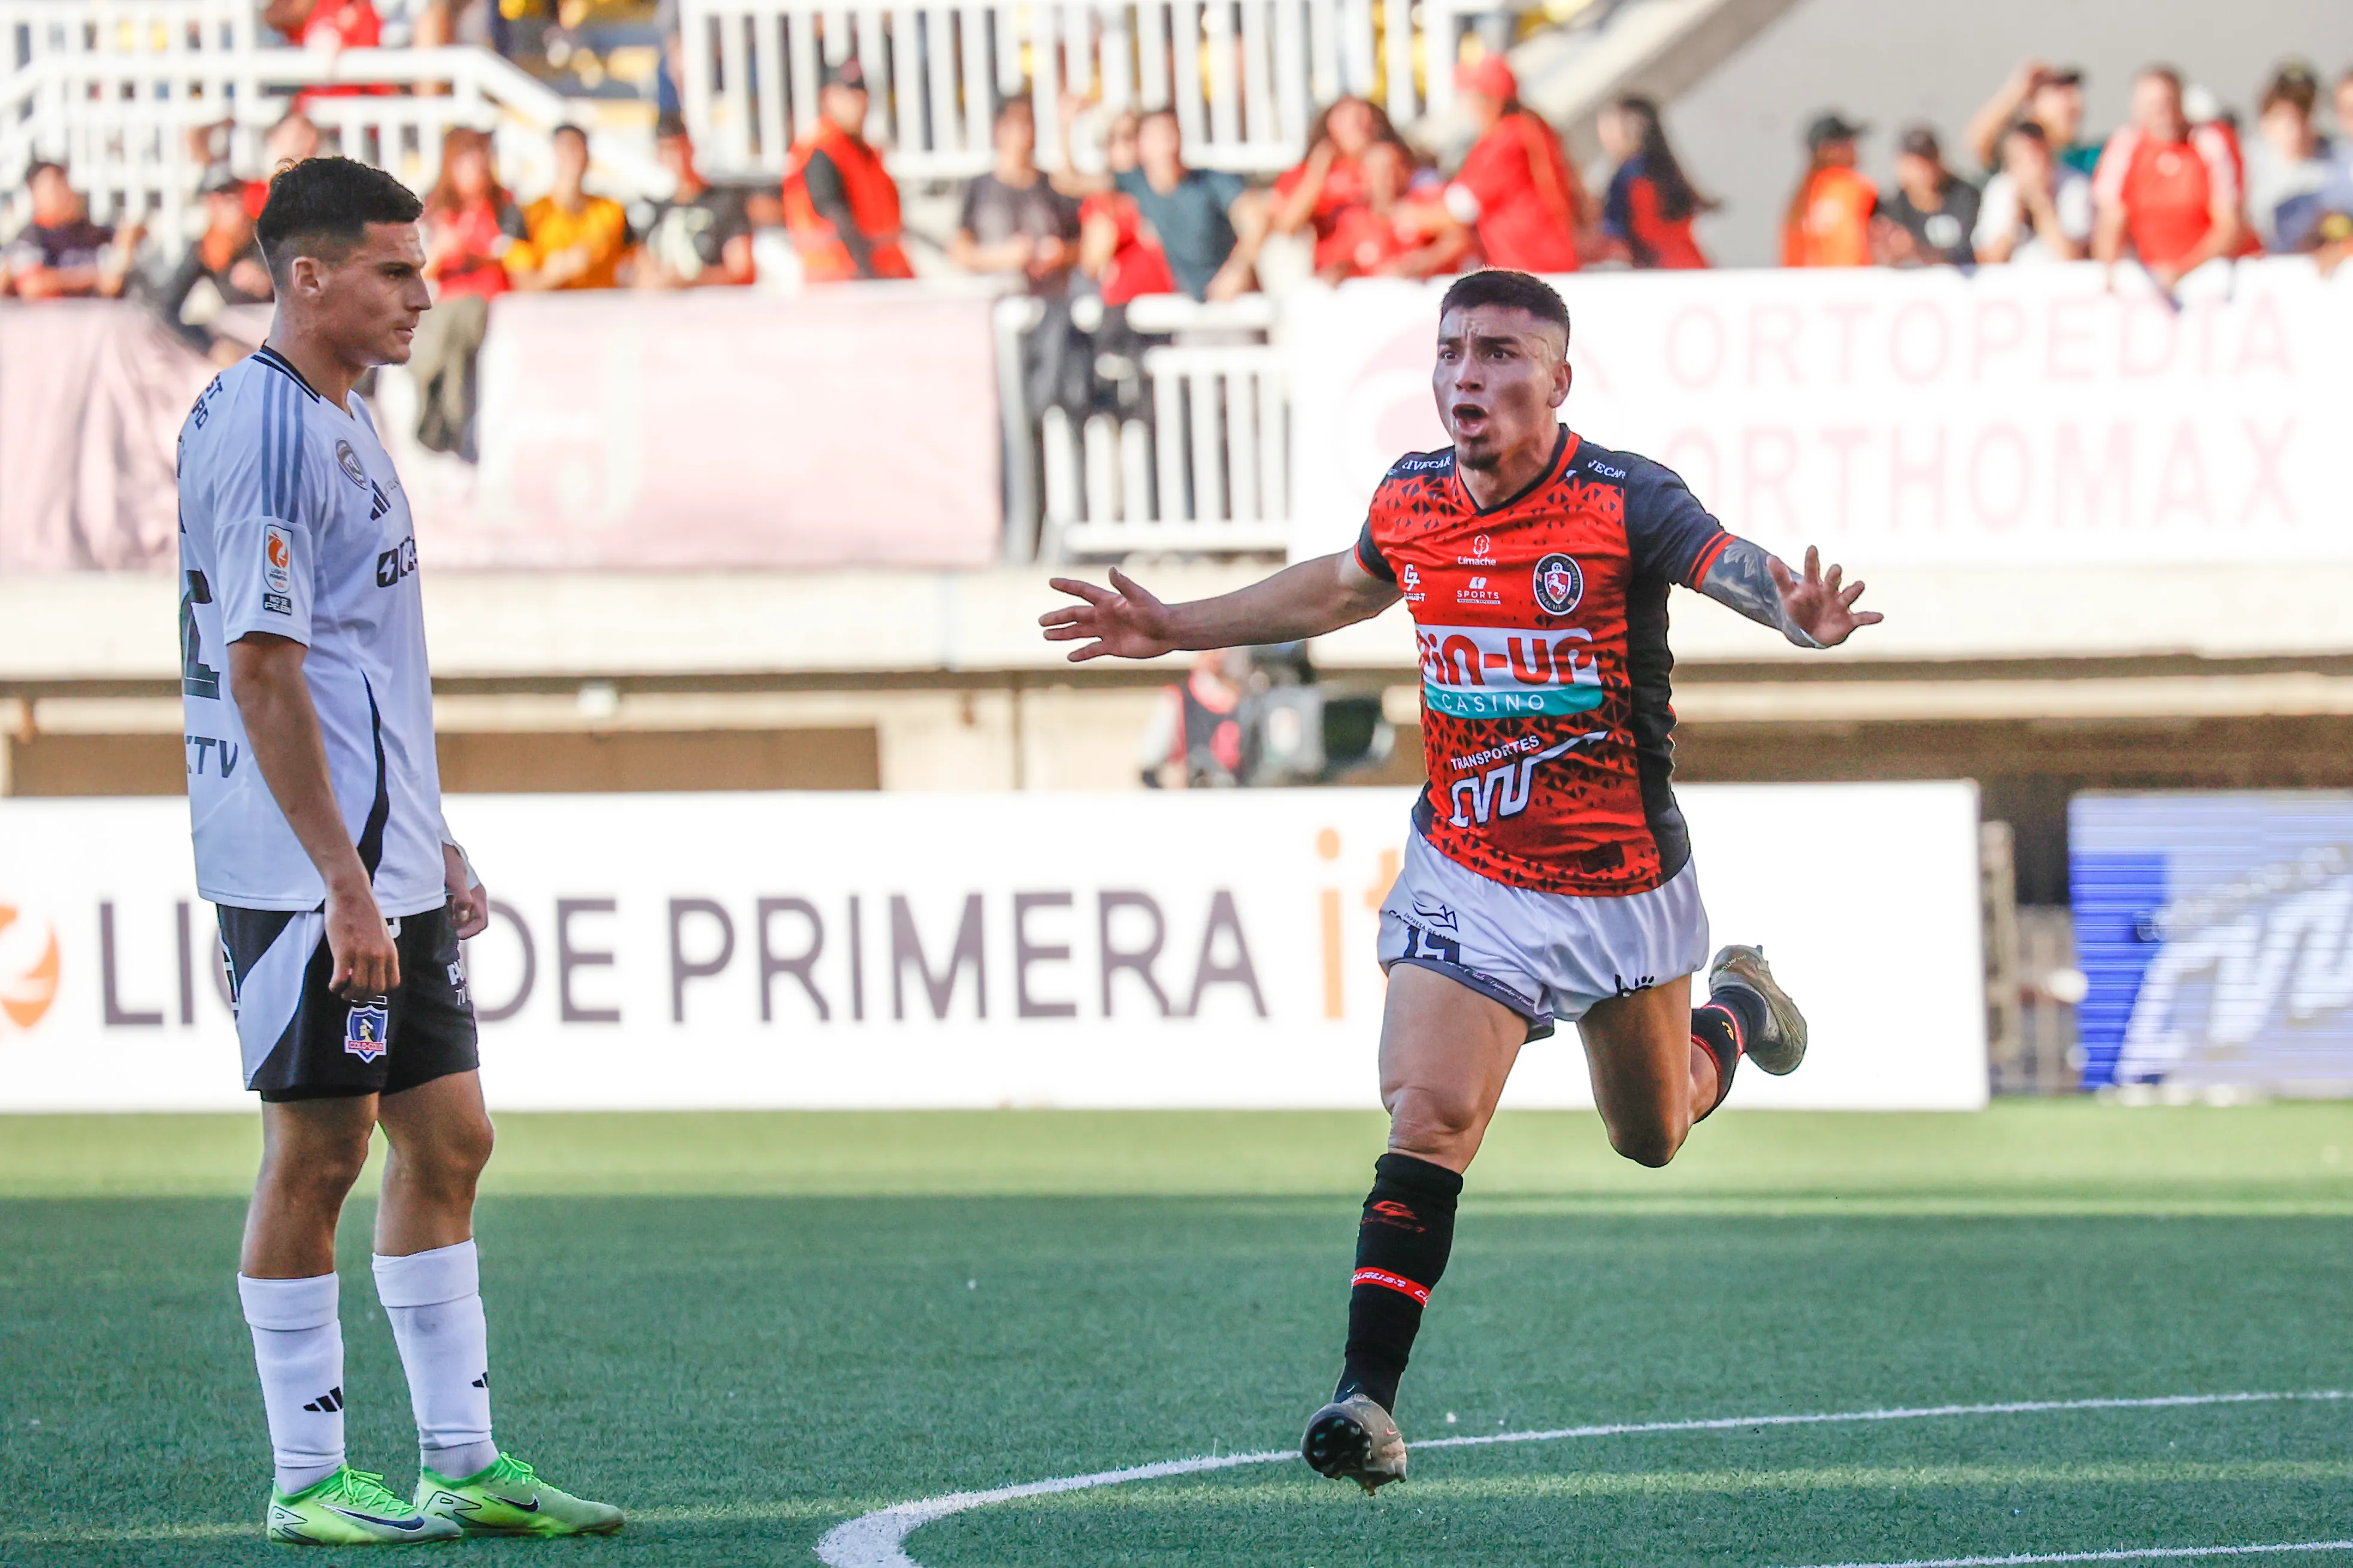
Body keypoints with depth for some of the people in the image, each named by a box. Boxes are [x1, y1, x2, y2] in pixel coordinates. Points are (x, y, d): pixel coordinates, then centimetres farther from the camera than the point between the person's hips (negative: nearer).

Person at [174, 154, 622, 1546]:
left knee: (448, 1143, 11)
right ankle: (308, 1480, 4)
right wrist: (345, 885, -21)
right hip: (306, 879, -10)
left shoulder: (340, 422, 15)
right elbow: (261, 674, -20)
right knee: (316, 1155, -3)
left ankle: (463, 1464, 16)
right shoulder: (263, 430, -16)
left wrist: (432, 843, 22)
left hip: (386, 871, 10)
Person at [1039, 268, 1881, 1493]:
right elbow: (1342, 586, 18)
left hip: (1624, 884, -2)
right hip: (1466, 876, 2)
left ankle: (1736, 1012, 54)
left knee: (1652, 1137, 19)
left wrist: (1799, 613, -59)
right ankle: (1369, 1394, -18)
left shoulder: (1622, 503, -18)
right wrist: (1180, 631, 22)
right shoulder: (1411, 501, -4)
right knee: (1429, 1114, -18)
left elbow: (1731, 564, -36)